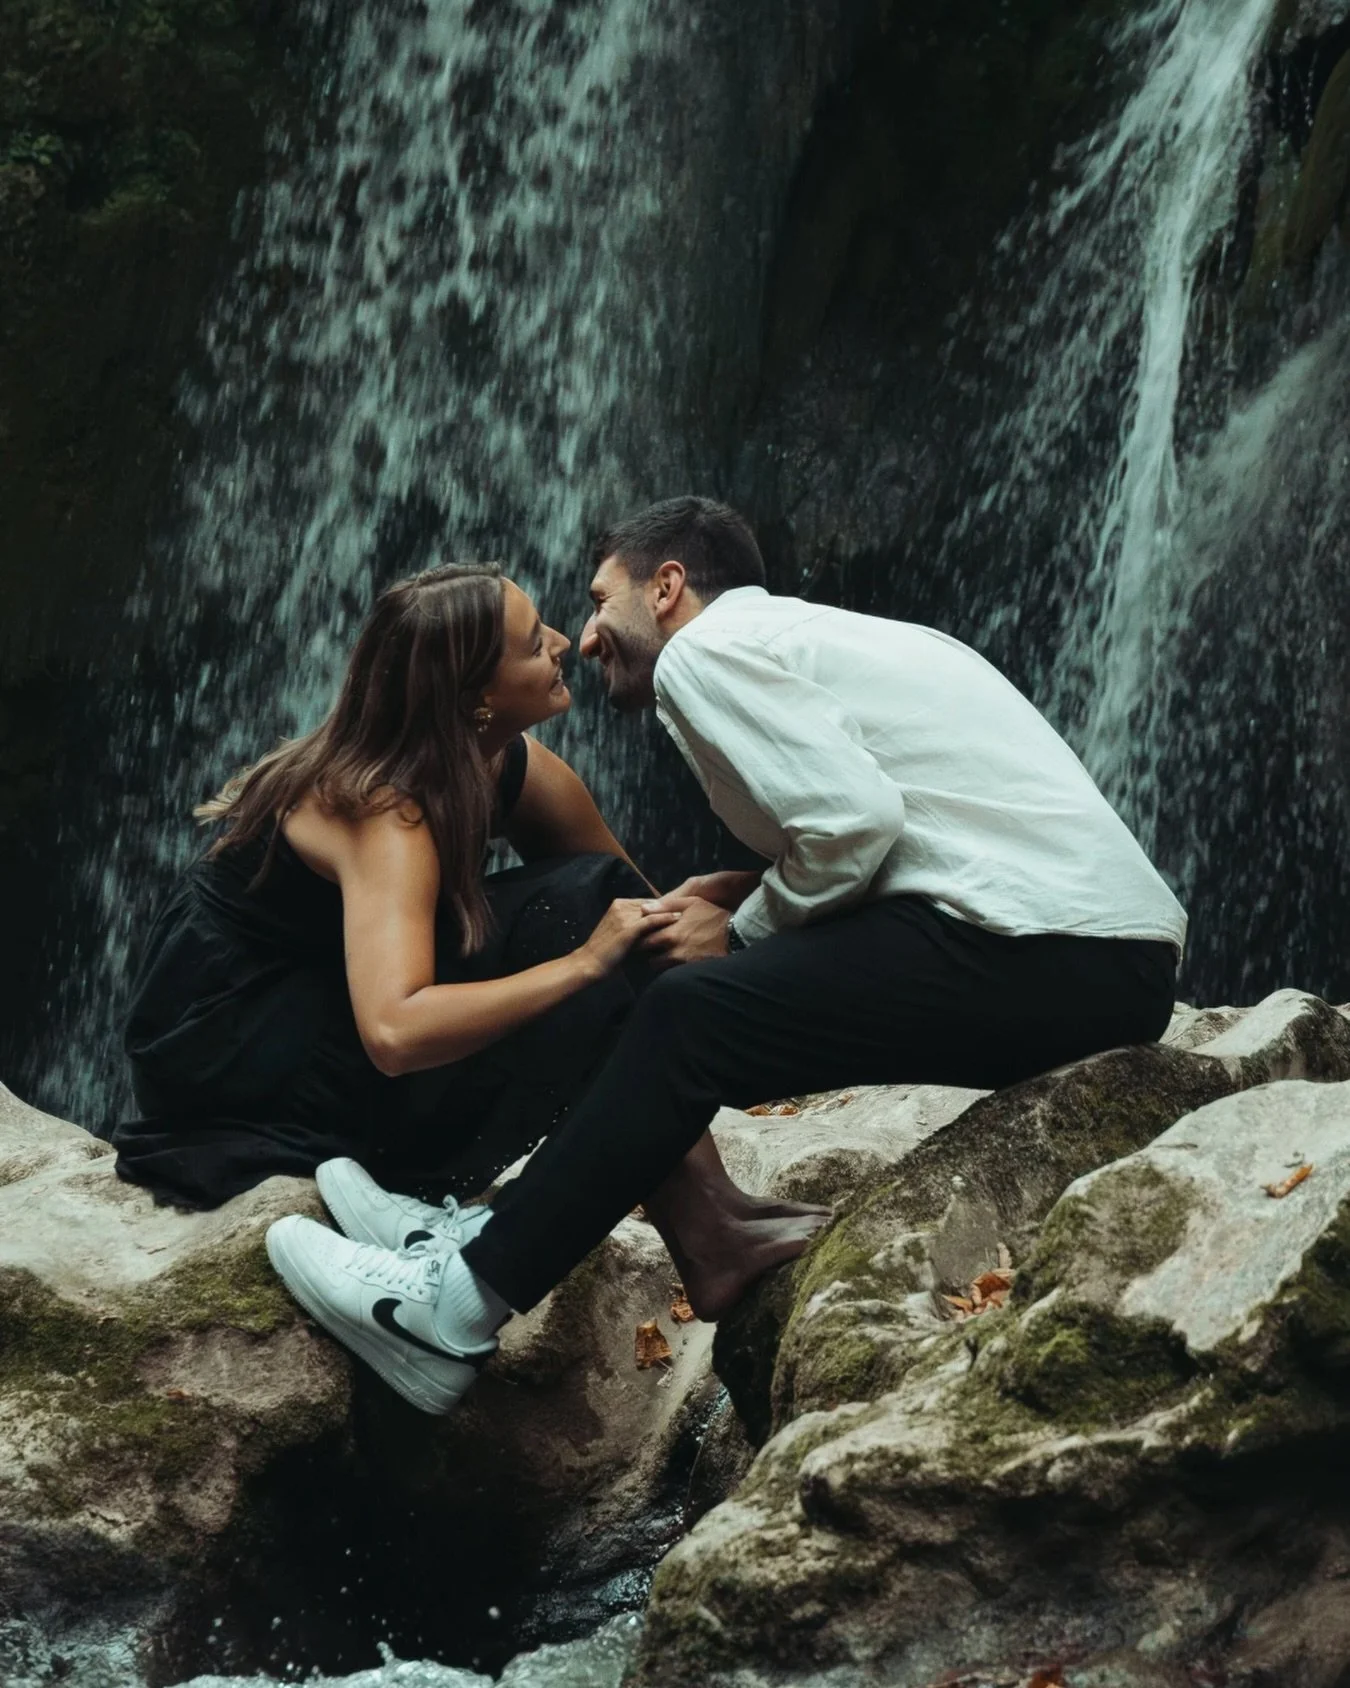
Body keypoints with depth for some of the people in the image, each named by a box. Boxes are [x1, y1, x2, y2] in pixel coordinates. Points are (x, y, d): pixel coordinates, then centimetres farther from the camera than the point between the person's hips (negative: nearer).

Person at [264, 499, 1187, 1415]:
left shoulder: (708, 648, 0)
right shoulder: (818, 634, 27)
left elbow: (852, 820, -14)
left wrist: (743, 930, 1)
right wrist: (758, 894, 13)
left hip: (1045, 955, -10)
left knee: (692, 1014, -9)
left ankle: (458, 1314, -5)